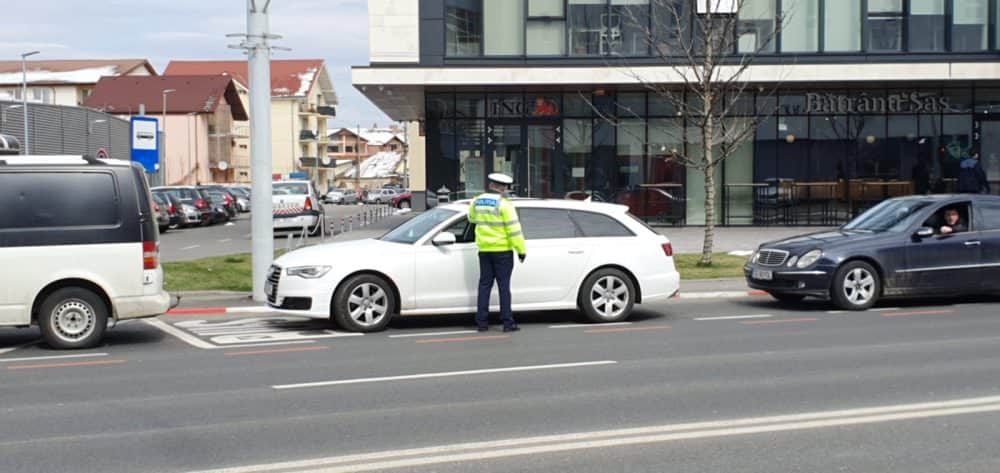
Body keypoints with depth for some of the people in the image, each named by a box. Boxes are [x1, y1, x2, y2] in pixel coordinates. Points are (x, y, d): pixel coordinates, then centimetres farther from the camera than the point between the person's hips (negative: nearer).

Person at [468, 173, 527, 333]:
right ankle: (507, 322, -2)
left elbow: (471, 218, 24)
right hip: (502, 250, -5)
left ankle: (481, 322, 9)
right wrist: (521, 249, -11)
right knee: (504, 285, -2)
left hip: (484, 250, 5)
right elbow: (513, 229, -15)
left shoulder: (476, 202, 5)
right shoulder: (503, 204, -12)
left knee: (484, 285, 9)